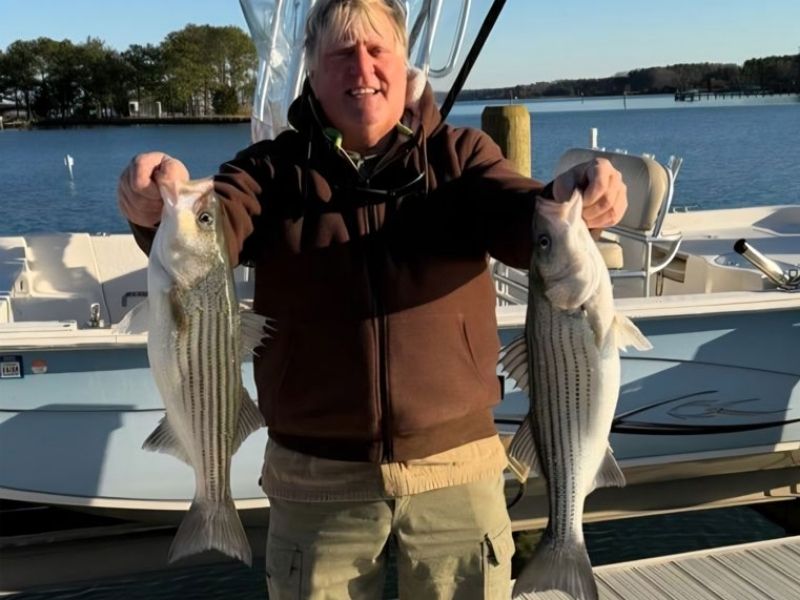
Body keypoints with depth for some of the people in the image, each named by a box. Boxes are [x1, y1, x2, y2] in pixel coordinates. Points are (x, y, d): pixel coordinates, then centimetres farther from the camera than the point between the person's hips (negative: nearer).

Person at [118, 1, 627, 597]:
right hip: (315, 477, 0)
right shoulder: (274, 169, -1)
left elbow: (525, 224, -14)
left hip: (456, 466, 1)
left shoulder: (459, 154, 0)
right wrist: (164, 209, -40)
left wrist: (565, 202, -38)